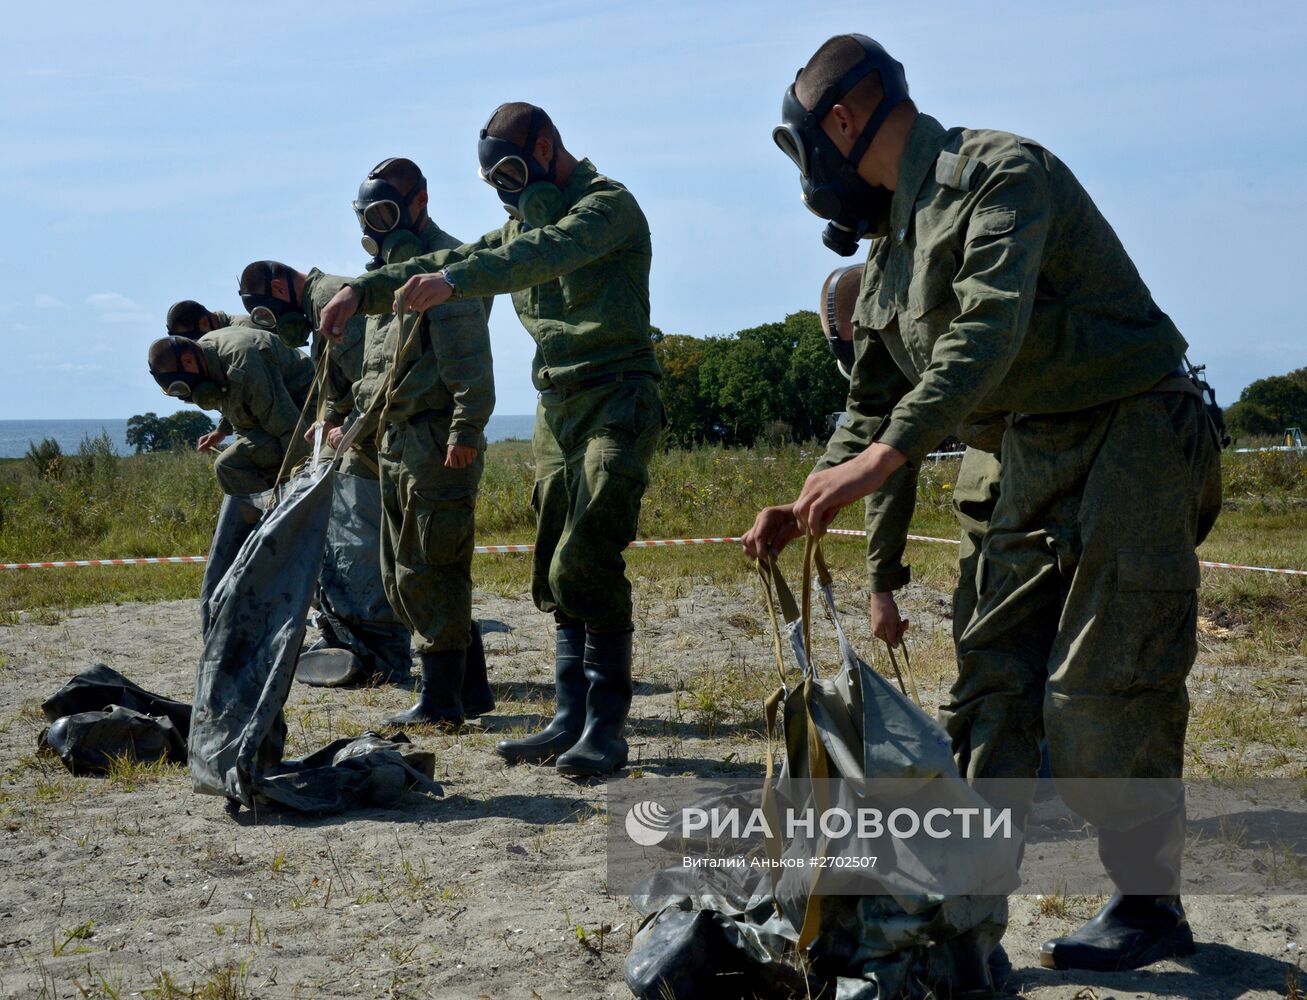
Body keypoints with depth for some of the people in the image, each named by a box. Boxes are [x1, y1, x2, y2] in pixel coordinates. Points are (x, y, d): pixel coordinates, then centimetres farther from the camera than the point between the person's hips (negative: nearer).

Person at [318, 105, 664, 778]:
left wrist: (456, 279, -40)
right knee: (554, 575, 6)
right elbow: (451, 263, 15)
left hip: (615, 402, -9)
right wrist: (366, 290, -1)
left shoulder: (608, 205, -7)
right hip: (555, 407, 9)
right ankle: (570, 720, 11)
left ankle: (607, 728, -10)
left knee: (583, 567, -16)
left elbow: (549, 251, -27)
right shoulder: (525, 222, 19)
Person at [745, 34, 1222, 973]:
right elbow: (887, 401, 17)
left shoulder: (1001, 172, -15)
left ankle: (1151, 907, 7)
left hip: (1130, 432, -9)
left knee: (1104, 686, -8)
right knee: (995, 674, 5)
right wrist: (807, 508, 6)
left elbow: (987, 335, -28)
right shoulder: (892, 242, 13)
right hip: (1036, 454, 9)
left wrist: (881, 460, -36)